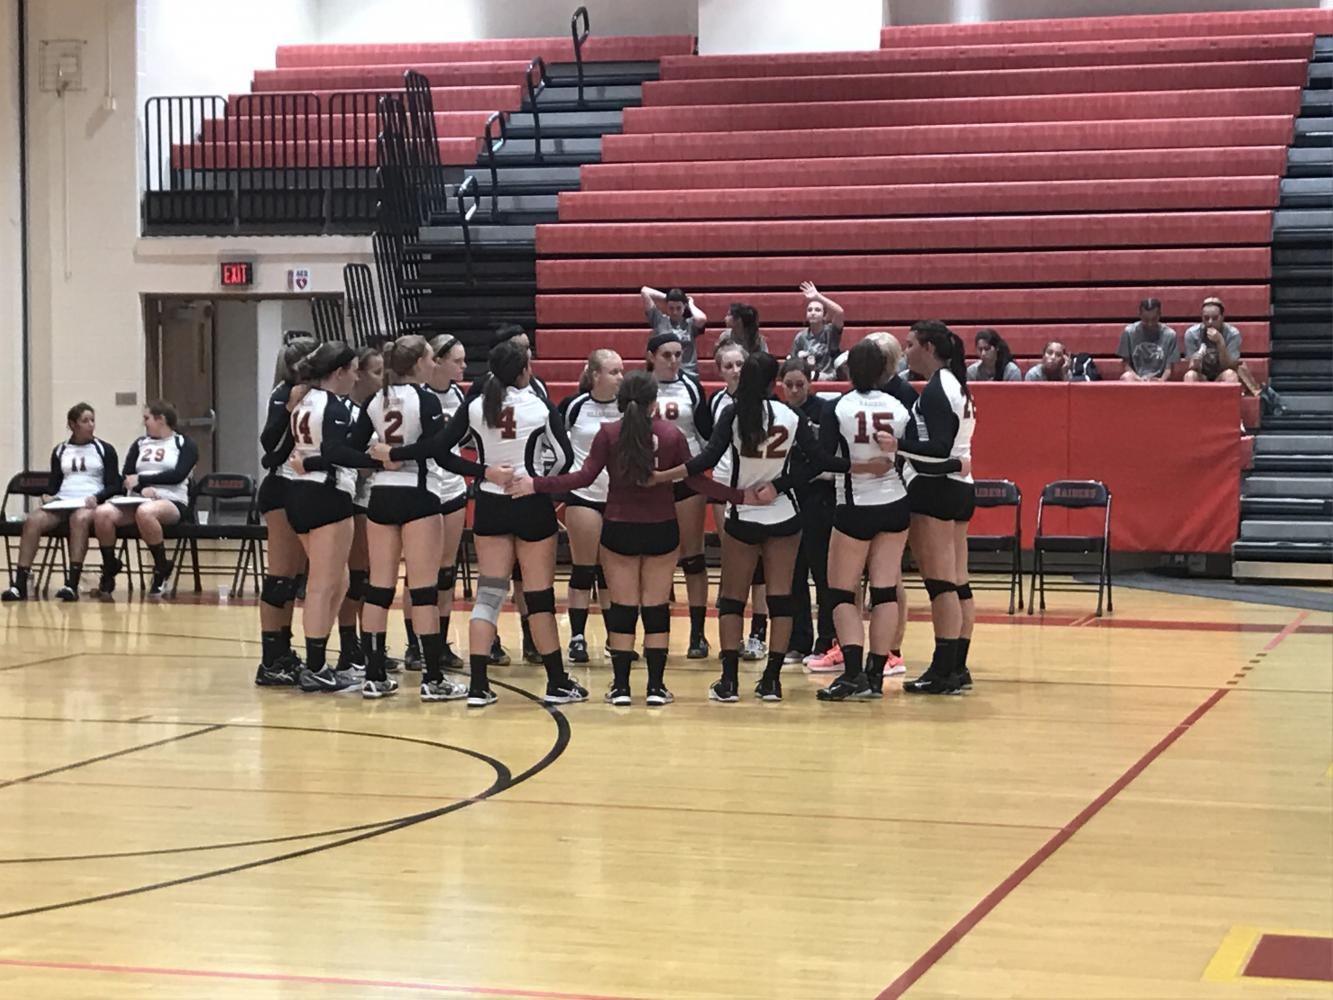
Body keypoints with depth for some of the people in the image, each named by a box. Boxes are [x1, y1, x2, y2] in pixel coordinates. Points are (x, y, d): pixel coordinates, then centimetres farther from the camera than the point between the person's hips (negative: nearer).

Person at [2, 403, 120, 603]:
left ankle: (72, 585, -47)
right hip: (61, 503, 3)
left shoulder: (105, 450, 11)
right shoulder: (59, 451, 20)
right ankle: (19, 585, -37)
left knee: (79, 518, -40)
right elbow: (54, 482, 18)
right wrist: (48, 495, -5)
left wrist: (97, 497, -15)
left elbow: (114, 485, 5)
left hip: (90, 504, -3)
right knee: (32, 520, -29)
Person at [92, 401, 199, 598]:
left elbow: (178, 475, -9)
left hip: (171, 502, -5)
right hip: (137, 500, 5)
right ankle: (109, 570, -7)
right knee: (102, 513, -27)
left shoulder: (184, 445, 7)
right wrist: (142, 488, -15)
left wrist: (142, 479, -8)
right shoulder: (139, 445, 20)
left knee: (145, 511, -41)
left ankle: (162, 570, -20)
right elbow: (127, 476, 6)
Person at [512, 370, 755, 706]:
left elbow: (585, 476, -12)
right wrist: (741, 496, 3)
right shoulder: (672, 434, -4)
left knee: (622, 608, 6)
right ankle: (656, 687, 7)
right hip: (662, 531, 0)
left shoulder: (608, 433, -7)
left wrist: (536, 485, -7)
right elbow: (696, 480, -4)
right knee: (656, 607, 7)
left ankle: (621, 687, 7)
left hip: (619, 531, 0)